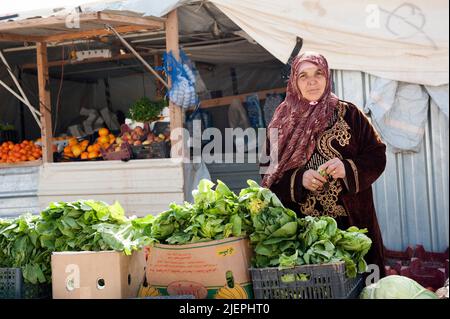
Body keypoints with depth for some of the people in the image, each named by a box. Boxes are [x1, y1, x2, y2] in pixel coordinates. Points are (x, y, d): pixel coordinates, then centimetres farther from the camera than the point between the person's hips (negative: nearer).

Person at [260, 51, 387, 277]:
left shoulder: (348, 114, 4)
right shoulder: (282, 123, 7)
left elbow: (377, 156, 2)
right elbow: (269, 173, 6)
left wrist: (348, 168, -15)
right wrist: (299, 179, -12)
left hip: (352, 219, 0)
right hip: (301, 224, 1)